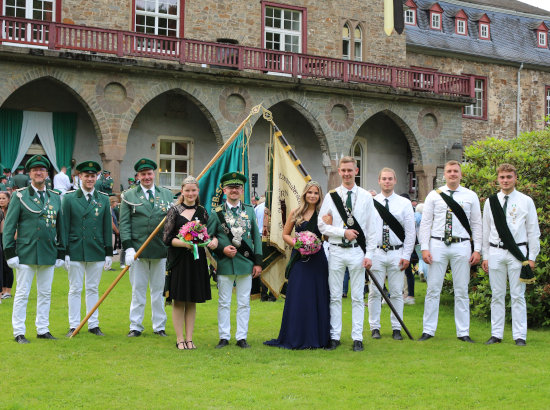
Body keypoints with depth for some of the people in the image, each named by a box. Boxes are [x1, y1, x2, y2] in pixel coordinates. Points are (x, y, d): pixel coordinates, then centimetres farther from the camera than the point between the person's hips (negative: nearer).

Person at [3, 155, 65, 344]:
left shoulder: (55, 198, 11)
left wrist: (61, 253, 11)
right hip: (26, 254, -4)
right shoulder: (20, 196, 0)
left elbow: (60, 227, 15)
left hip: (48, 254, 4)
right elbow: (9, 226, -2)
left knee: (45, 293, 9)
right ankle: (19, 333, 5)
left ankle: (43, 330, 18)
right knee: (22, 294, 0)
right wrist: (10, 252, -8)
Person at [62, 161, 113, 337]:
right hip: (75, 251, -2)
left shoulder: (103, 199, 9)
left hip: (97, 252, 2)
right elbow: (64, 227, 1)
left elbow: (107, 228, 9)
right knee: (75, 289, 3)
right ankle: (73, 326, 9)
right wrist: (65, 252, -5)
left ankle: (93, 325, 15)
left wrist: (109, 253, 5)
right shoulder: (69, 198, 2)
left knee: (93, 289, 8)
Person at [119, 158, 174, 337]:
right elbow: (124, 224, 0)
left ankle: (159, 326, 17)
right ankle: (136, 326, 12)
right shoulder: (129, 196, 4)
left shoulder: (167, 194, 10)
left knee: (159, 290, 8)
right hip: (138, 250, -1)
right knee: (138, 290, 4)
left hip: (161, 250, 1)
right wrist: (128, 247, -10)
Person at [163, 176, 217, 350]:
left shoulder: (202, 211, 9)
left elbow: (210, 233, 11)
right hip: (179, 260, -3)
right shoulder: (174, 210, -1)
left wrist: (214, 240, -11)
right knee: (179, 301, 1)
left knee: (192, 301, 8)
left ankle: (189, 338, 15)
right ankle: (180, 339, 9)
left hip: (197, 260, 3)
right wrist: (184, 243, -21)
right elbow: (167, 238, -5)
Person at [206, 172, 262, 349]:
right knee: (224, 303, 4)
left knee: (244, 303, 5)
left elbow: (256, 237, 9)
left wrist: (258, 261, 3)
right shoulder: (217, 213, 1)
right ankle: (224, 337, 13)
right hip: (225, 263, -2)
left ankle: (242, 337, 13)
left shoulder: (249, 211, 8)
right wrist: (222, 249, -11)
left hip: (246, 263, 2)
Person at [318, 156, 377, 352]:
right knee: (335, 297, 5)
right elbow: (322, 226, 2)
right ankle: (334, 336, 12)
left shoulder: (365, 197, 4)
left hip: (357, 252, -1)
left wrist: (369, 254, -3)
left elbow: (371, 228, 3)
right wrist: (343, 232, -10)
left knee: (357, 297, 3)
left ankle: (357, 338, 9)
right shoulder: (331, 196, 5)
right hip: (336, 251, 1)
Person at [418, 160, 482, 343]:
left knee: (461, 291, 5)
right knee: (433, 289, 1)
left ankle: (463, 332, 11)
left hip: (461, 247, 0)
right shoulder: (434, 195, 5)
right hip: (437, 245, 0)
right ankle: (428, 330, 8)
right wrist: (424, 248, -4)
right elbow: (425, 223, 4)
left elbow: (476, 224, 8)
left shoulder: (471, 196, 7)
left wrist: (477, 249, 1)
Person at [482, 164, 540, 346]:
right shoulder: (490, 202, 8)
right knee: (497, 295, 7)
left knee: (518, 296, 0)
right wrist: (485, 256, 9)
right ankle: (496, 334, 13)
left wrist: (532, 257, 0)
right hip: (495, 252, 2)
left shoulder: (526, 201, 3)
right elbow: (485, 231, 13)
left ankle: (520, 336, 5)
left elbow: (533, 231, 4)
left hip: (518, 252, -2)